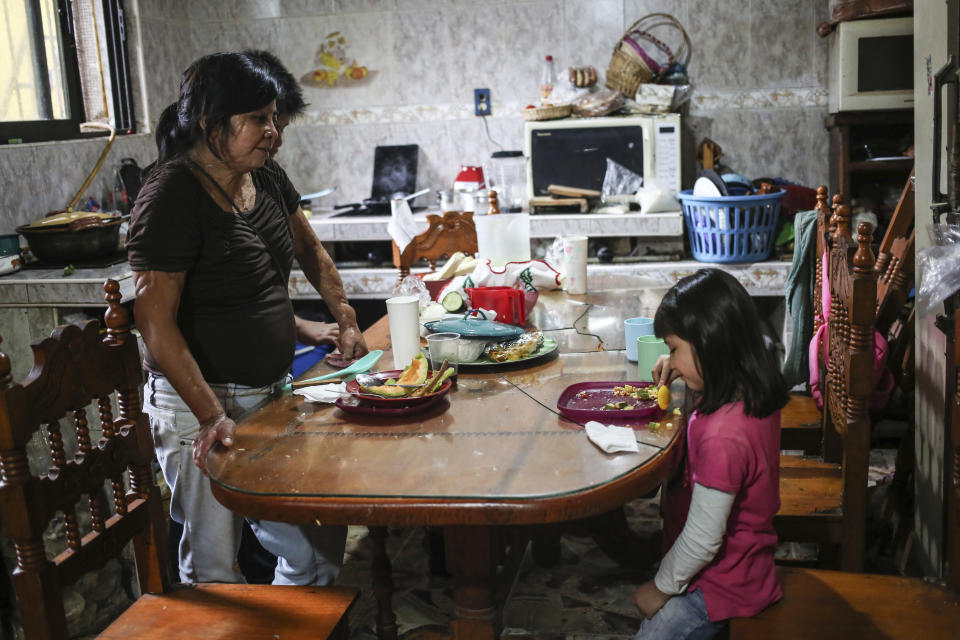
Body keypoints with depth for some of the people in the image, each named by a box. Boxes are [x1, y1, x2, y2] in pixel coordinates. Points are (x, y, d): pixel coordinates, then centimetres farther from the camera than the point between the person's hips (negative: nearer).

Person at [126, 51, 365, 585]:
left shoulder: (267, 181, 7)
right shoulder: (172, 197, -16)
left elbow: (309, 250, 25)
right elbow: (156, 322, -20)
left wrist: (346, 318, 13)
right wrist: (211, 416, -27)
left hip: (273, 395, 8)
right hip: (201, 407, -7)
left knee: (319, 543, 11)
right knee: (215, 569, 2)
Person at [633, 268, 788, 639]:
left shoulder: (722, 438, -36)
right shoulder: (754, 390, -9)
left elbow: (703, 540, -27)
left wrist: (662, 587, -11)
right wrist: (682, 370, -1)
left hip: (722, 584, -9)